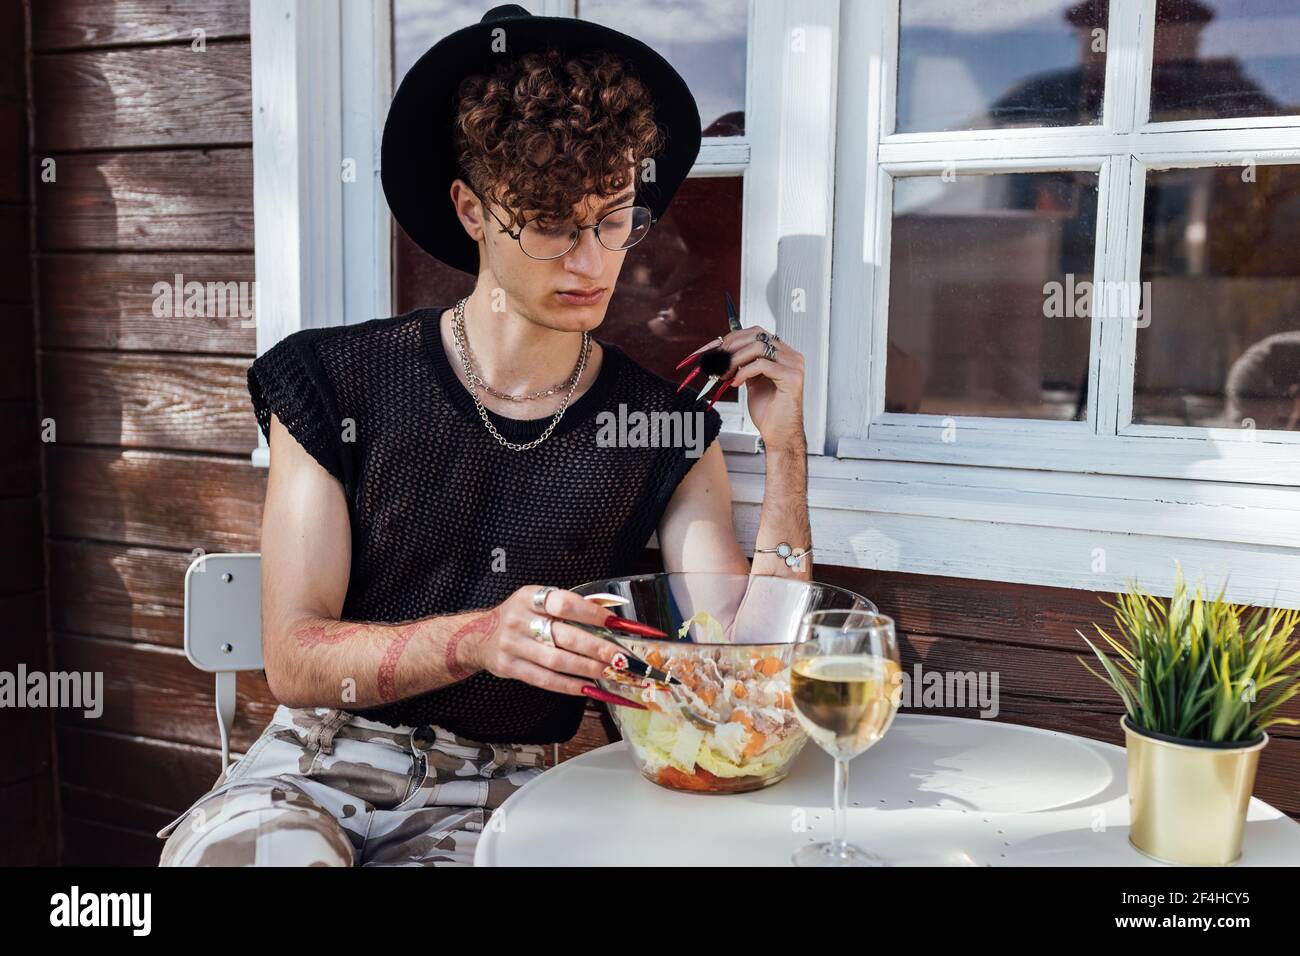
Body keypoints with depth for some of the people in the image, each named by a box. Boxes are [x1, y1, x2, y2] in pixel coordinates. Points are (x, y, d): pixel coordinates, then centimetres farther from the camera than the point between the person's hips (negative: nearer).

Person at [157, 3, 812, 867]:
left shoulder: (666, 431, 1)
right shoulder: (336, 383, -4)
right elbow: (293, 661, -7)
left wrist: (786, 454, -10)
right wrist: (474, 640, -25)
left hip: (503, 788, 1)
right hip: (321, 758, -1)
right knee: (246, 850, -31)